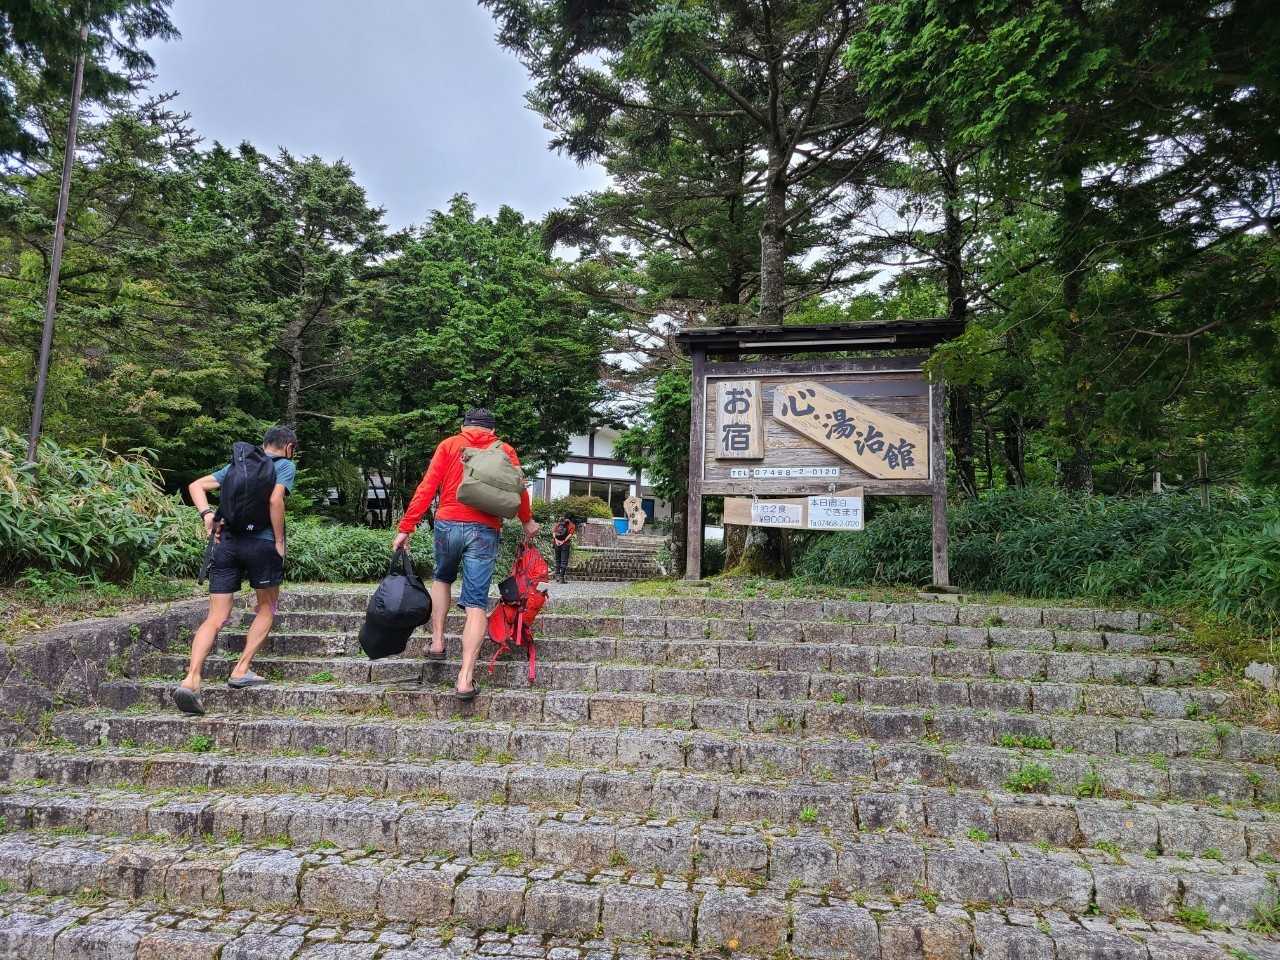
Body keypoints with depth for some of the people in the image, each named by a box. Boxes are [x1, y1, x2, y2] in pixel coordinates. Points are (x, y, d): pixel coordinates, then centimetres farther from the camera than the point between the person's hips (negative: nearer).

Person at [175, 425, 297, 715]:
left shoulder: (236, 465, 22)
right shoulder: (285, 465, 4)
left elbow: (196, 485, 18)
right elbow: (275, 500, -12)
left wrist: (207, 514, 5)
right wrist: (280, 542, -7)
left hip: (227, 543, 4)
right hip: (261, 542, -4)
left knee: (216, 618, 4)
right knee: (267, 607, 17)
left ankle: (191, 680, -11)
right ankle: (242, 670, 10)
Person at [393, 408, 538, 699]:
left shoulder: (449, 444, 11)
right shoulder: (505, 450, 13)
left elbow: (427, 487, 3)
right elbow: (519, 489, 7)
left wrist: (406, 528, 3)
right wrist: (527, 521, 26)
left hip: (448, 524, 1)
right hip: (485, 530, -1)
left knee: (442, 579, 29)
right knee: (476, 603, 0)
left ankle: (437, 641, 21)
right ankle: (466, 678, -8)